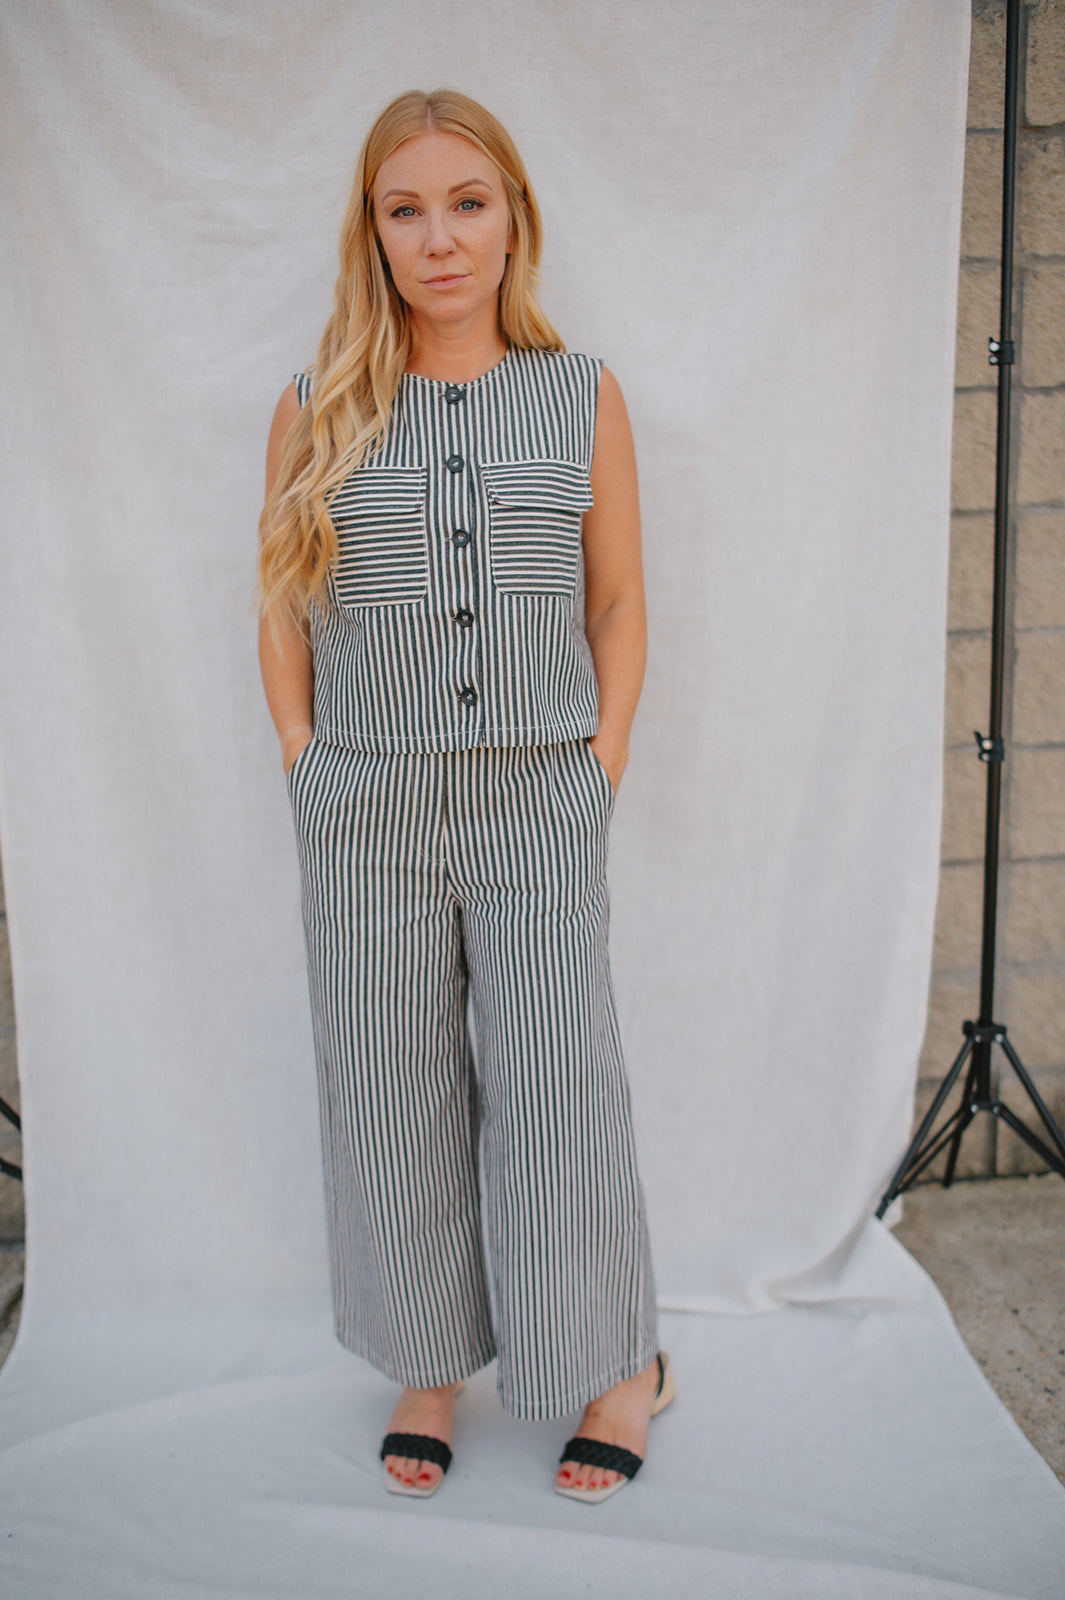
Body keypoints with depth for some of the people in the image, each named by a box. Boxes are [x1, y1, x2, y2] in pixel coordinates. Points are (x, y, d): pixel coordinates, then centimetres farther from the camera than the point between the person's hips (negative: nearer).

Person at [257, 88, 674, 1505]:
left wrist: (605, 759, -1)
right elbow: (283, 609, 7)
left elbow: (618, 603, 7)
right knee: (392, 1095, 9)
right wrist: (307, 762, -1)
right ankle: (431, 1364, 29)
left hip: (538, 802, -1)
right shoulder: (315, 412, 3)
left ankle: (619, 1364, 25)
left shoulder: (584, 400, 4)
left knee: (556, 1087, 2)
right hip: (365, 813, 1)